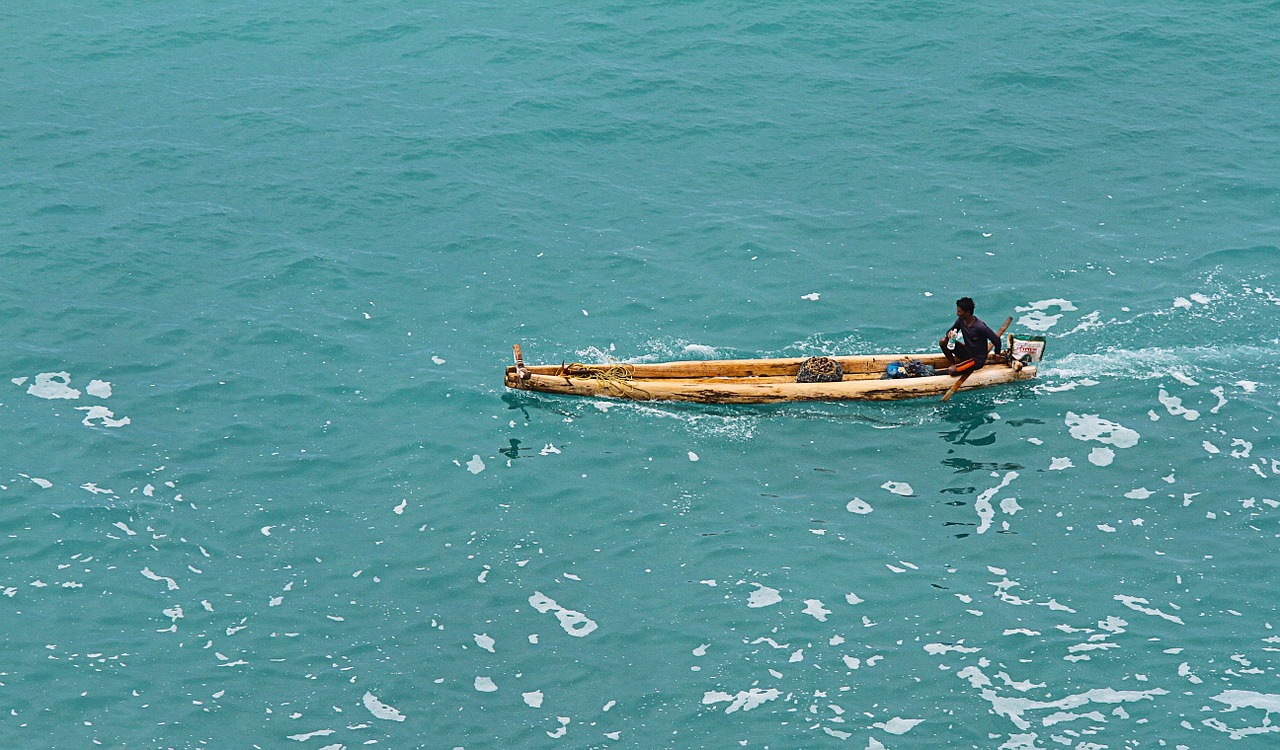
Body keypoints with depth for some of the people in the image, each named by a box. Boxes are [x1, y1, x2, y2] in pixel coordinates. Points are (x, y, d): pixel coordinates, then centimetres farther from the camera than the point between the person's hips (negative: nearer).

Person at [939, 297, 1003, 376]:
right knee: (943, 342, -9)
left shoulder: (980, 327, -29)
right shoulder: (961, 320, -9)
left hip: (977, 360, -7)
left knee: (951, 371, -25)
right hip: (966, 352, 7)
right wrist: (950, 334, -19)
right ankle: (953, 364, 4)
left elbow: (996, 340, -22)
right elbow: (951, 330, 7)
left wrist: (997, 354, -5)